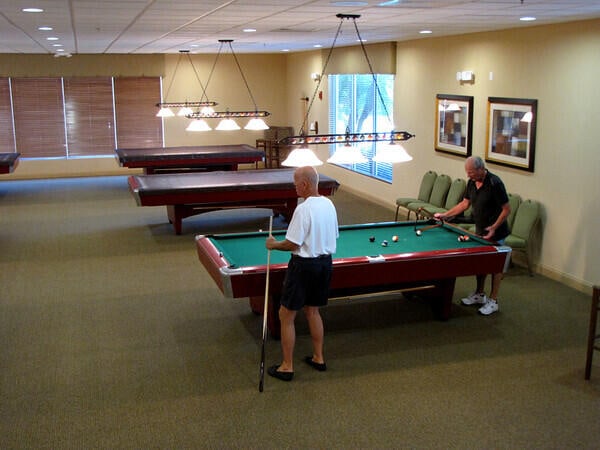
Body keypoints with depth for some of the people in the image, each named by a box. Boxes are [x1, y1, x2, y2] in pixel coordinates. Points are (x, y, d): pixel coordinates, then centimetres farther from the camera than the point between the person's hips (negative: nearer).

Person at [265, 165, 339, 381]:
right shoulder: (329, 204, 4)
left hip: (304, 265, -8)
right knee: (312, 310, 22)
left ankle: (287, 367, 9)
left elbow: (293, 244, -19)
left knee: (286, 315, 4)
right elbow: (334, 237, 13)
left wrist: (274, 244, -2)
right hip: (325, 262, 8)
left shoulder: (303, 209, -21)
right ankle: (318, 358, 29)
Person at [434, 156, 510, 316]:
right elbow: (465, 203, 13)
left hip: (495, 233, -7)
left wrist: (494, 227, -26)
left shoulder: (495, 183, -23)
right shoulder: (472, 183, 0)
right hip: (480, 231, 8)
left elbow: (506, 209, -19)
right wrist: (445, 215, 8)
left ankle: (493, 301, 13)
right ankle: (479, 295, 31)